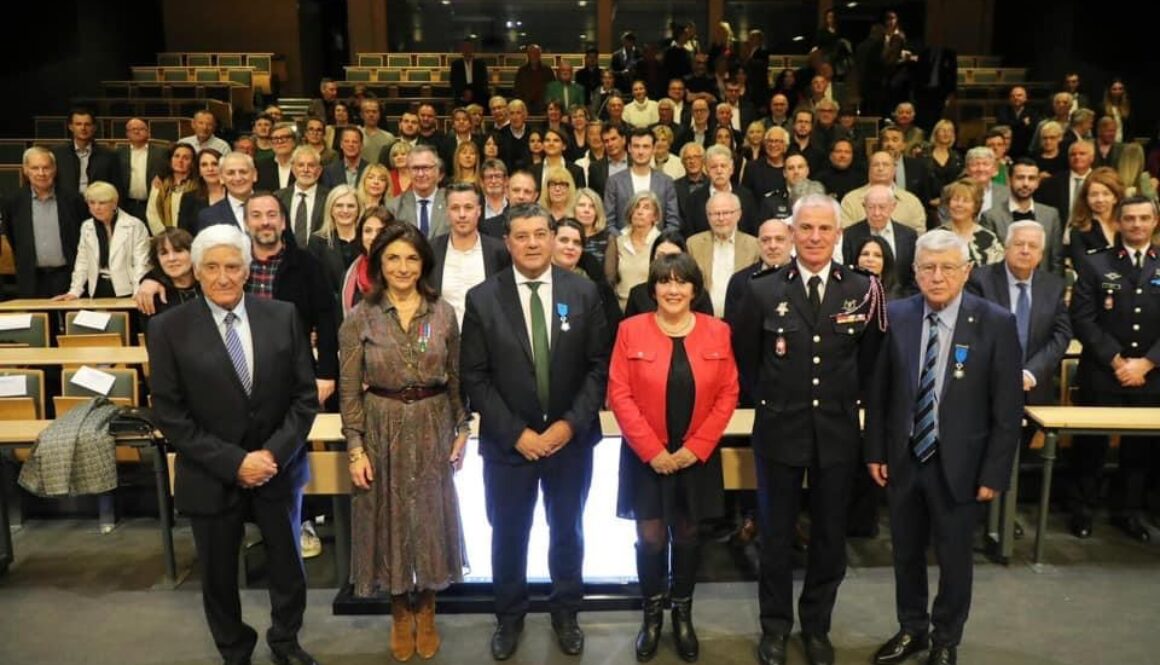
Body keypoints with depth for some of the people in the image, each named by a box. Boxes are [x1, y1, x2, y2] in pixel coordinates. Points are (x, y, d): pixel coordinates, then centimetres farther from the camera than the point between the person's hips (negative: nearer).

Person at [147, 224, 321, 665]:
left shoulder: (282, 317, -4)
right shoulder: (169, 329, -8)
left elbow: (305, 396, -2)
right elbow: (170, 415, -10)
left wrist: (274, 454, -14)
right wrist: (233, 462, -16)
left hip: (279, 468, 1)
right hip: (212, 477, -1)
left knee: (287, 565, 16)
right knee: (218, 575, 16)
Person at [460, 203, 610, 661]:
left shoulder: (584, 292, -4)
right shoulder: (482, 299, -7)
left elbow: (598, 366, -3)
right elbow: (474, 377, -8)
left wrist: (572, 423, -14)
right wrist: (515, 433, -14)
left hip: (571, 437, 1)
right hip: (507, 442, -1)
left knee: (567, 532, 18)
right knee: (508, 535, 15)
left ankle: (565, 613, 39)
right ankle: (509, 617, 37)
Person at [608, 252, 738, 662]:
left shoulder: (717, 332, -1)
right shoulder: (631, 330, -5)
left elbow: (728, 394, -1)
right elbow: (619, 395, -8)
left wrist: (696, 447, -9)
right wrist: (652, 450, -13)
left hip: (697, 456, 2)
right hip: (645, 456, -1)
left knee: (687, 535, 12)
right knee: (650, 537, 4)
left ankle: (683, 615, 29)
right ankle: (652, 615, 24)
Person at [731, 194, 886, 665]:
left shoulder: (863, 290, -4)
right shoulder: (763, 290, -6)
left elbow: (873, 358, 8)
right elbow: (743, 356, 7)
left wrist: (850, 397, 5)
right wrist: (766, 398, 5)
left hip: (838, 431, 1)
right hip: (780, 430, -1)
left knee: (830, 535, 14)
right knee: (776, 534, 11)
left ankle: (816, 625, 34)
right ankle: (775, 626, 29)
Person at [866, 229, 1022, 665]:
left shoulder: (996, 323, -11)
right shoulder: (896, 316, -5)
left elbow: (1008, 408, -8)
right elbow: (879, 390, 3)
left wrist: (994, 473, -9)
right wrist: (875, 450, 1)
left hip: (958, 463, -2)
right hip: (903, 459, 2)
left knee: (954, 558, 14)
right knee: (906, 551, 18)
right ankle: (912, 629, 39)